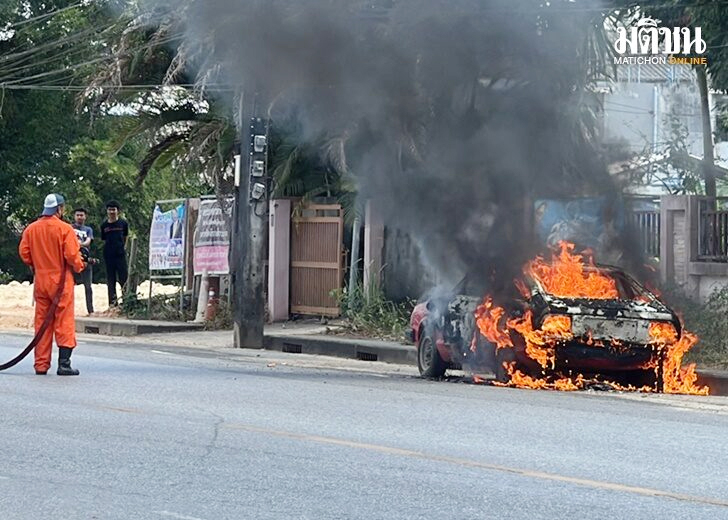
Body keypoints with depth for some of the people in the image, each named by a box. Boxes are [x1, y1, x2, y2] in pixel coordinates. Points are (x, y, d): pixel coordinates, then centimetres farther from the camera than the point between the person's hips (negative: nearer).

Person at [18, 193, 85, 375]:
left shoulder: (31, 229, 2)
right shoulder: (64, 229, -11)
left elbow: (24, 253, 2)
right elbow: (72, 255, -15)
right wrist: (79, 266, 5)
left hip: (40, 281, 5)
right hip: (61, 281, -5)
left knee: (41, 323, 10)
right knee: (64, 323, -1)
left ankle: (41, 365, 10)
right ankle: (64, 363, -6)